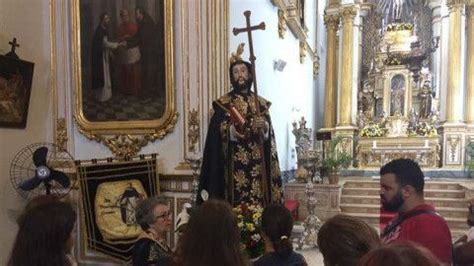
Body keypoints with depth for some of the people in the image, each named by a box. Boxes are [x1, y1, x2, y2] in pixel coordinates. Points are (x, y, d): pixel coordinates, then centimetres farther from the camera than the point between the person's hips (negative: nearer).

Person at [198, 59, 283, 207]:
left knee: (259, 203, 2)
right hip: (235, 165, -2)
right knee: (237, 206, -6)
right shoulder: (223, 103, 5)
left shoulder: (261, 103, 13)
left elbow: (269, 132, 3)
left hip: (258, 164, 3)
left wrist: (263, 127, -19)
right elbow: (219, 131, -8)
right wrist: (238, 128, -25)